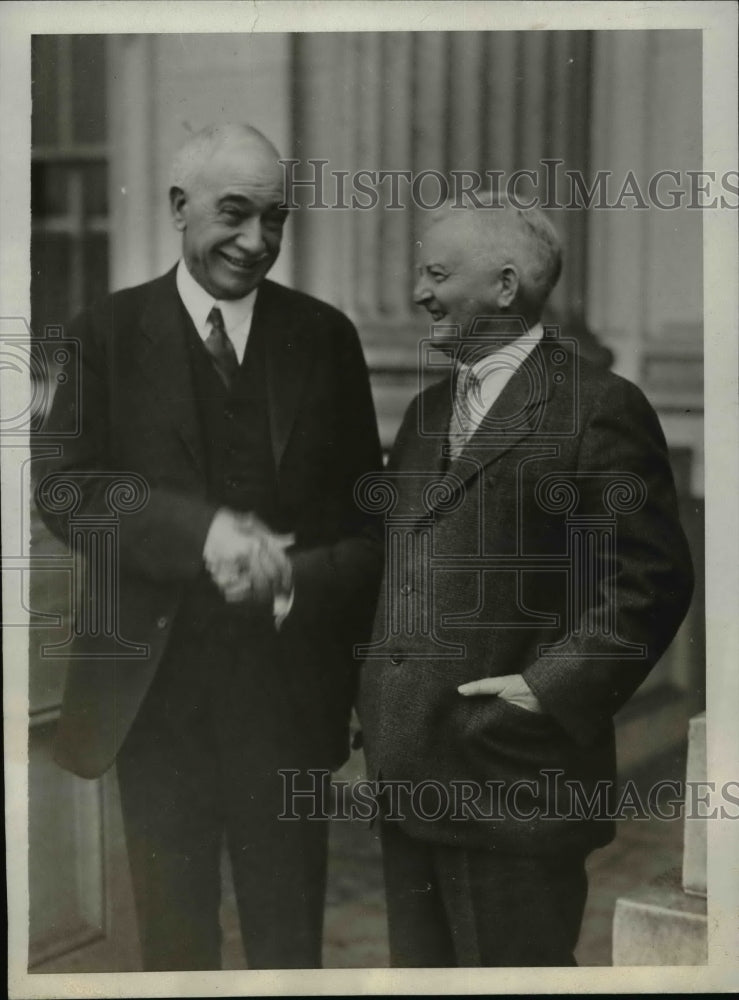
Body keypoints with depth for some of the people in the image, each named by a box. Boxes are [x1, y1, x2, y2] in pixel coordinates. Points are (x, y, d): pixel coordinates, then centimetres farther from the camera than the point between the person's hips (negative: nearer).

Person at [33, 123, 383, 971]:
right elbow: (61, 485, -9)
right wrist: (201, 530, -23)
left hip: (289, 684, 1)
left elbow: (364, 508, 6)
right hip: (156, 684, -1)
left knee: (289, 941, 10)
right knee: (175, 940, 14)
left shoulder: (324, 336, 5)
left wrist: (304, 580, -14)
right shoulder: (108, 333, 0)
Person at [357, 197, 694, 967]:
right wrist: (373, 697, 11)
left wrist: (550, 688, -16)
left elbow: (650, 580, -12)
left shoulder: (598, 406, -9)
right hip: (408, 776, 8)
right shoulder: (428, 411, 16)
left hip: (514, 779, -7)